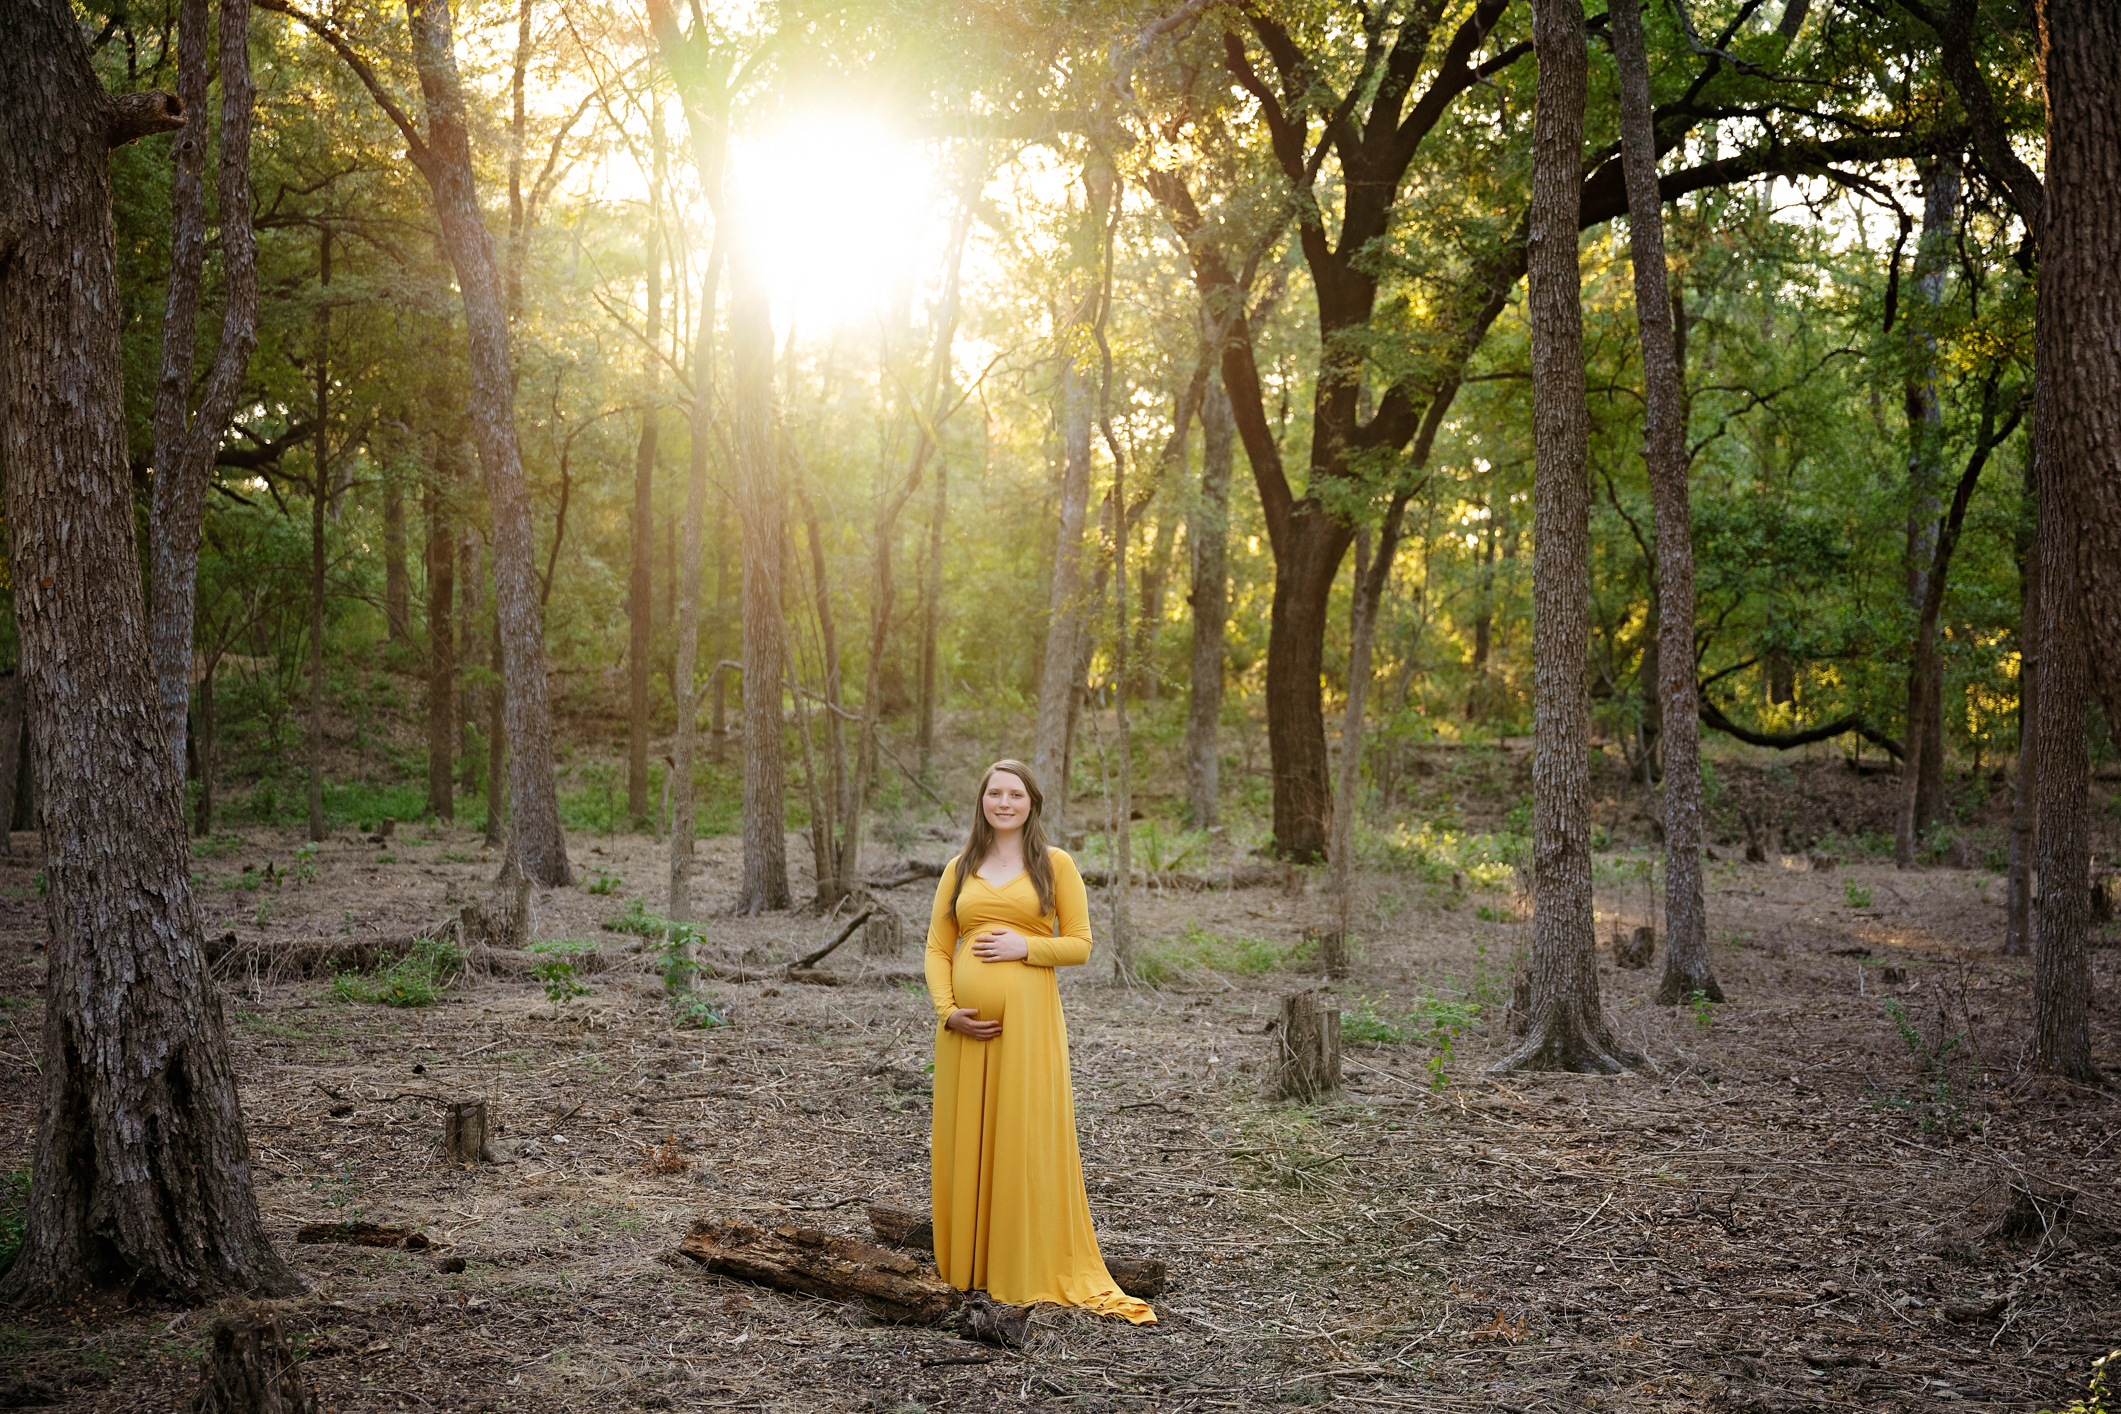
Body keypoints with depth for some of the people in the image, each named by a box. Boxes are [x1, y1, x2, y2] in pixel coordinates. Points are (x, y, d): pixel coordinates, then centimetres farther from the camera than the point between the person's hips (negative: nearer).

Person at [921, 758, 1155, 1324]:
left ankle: (1035, 1269, 6)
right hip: (966, 1024, 3)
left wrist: (1026, 946, -14)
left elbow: (1079, 945, 2)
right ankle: (968, 1262, 18)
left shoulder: (1055, 864, 5)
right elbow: (937, 948, 10)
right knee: (966, 1141, 6)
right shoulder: (960, 869, 12)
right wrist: (946, 1011, -5)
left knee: (1027, 1140, -3)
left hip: (1028, 1019, -3)